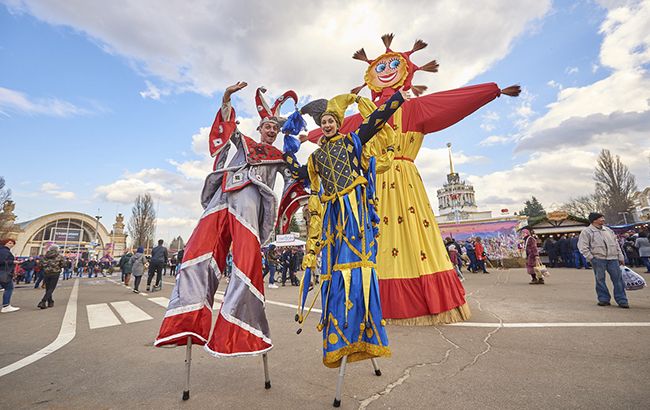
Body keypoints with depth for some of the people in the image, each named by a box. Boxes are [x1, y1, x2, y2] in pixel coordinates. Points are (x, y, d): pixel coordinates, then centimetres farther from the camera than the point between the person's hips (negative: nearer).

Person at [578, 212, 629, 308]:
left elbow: (616, 244, 20)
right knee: (600, 280, 1)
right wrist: (591, 257, -10)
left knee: (618, 279, 2)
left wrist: (620, 257, 15)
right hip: (598, 259, -4)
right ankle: (604, 299, 11)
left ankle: (622, 300, 10)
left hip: (613, 258, 4)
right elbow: (582, 246, -5)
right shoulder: (587, 231, -1)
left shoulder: (608, 230, 17)